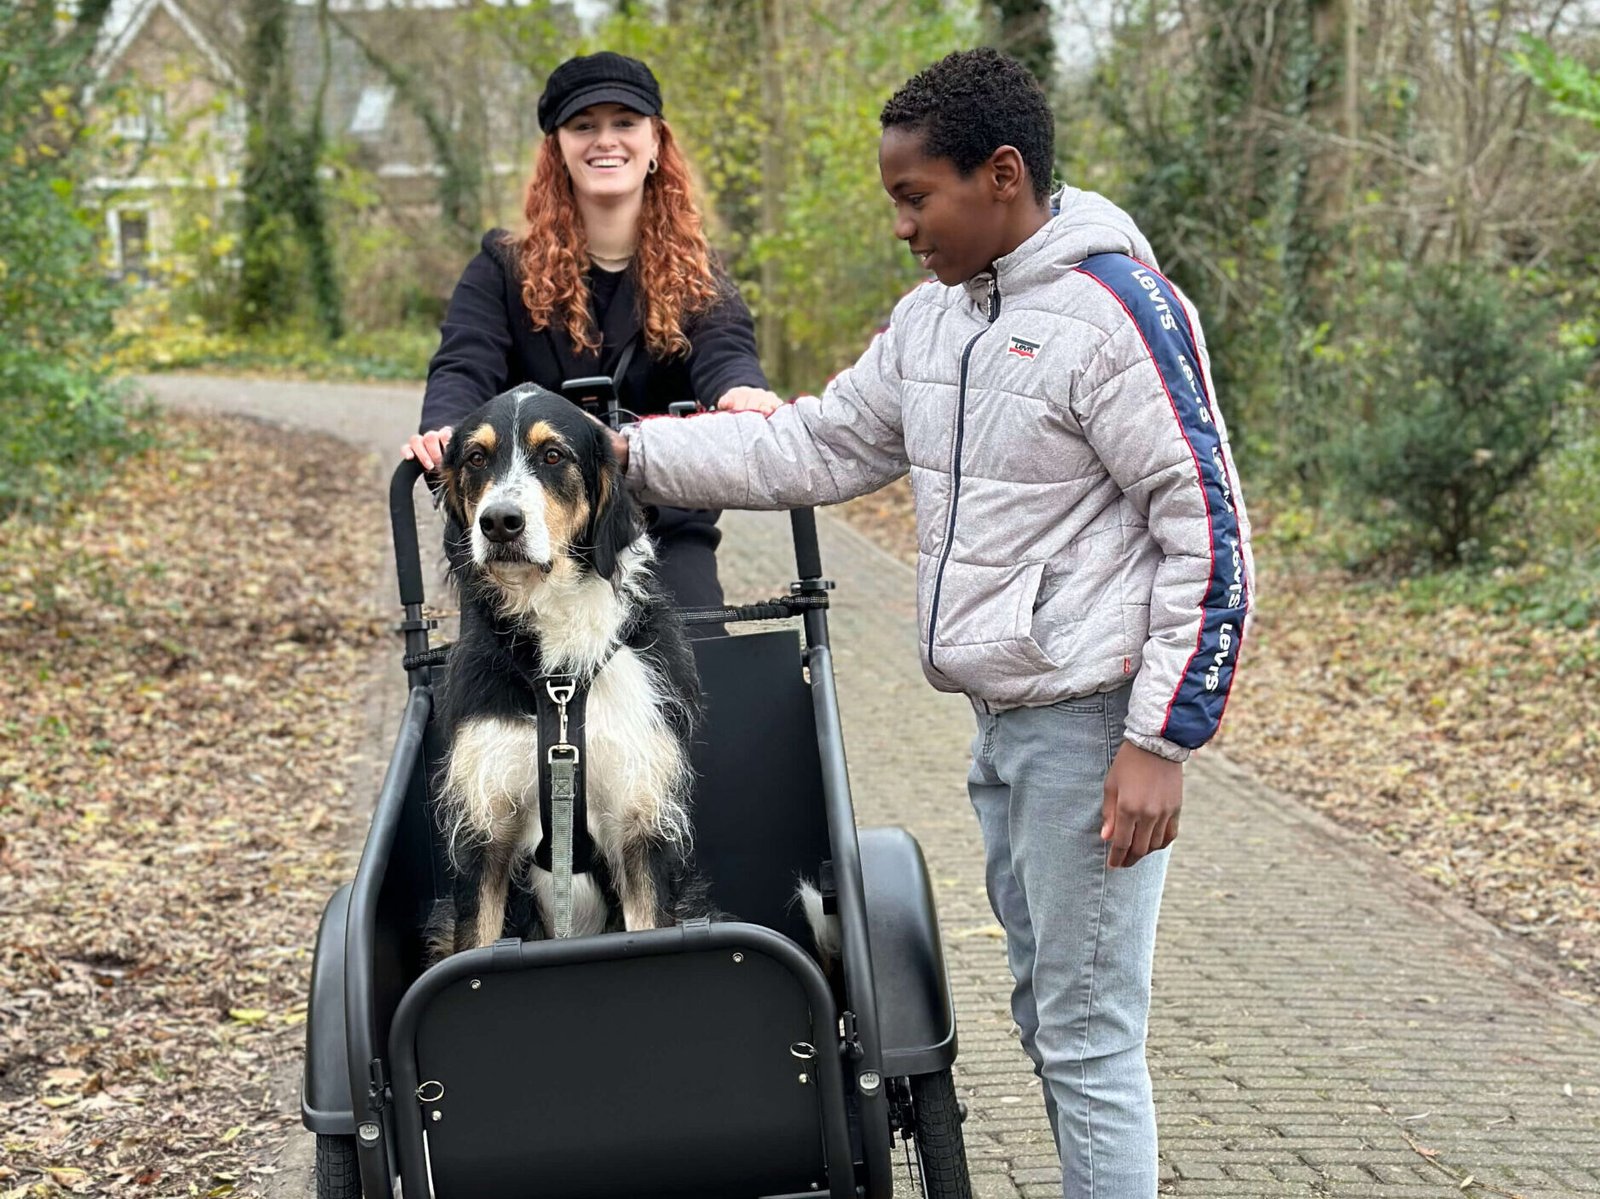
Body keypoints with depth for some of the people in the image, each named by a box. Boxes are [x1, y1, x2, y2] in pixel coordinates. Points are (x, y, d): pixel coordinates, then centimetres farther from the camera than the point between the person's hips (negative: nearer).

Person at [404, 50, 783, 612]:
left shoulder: (696, 277, 4)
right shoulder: (505, 269, 3)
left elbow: (724, 353, -15)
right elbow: (464, 369, -12)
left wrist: (743, 393, -41)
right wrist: (444, 430, -37)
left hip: (667, 539, 1)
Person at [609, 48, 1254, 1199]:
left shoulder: (1119, 312, -15)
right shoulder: (934, 316, 11)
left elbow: (1209, 537, -16)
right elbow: (814, 448, 17)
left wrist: (1163, 742, -18)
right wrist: (631, 452, 8)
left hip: (1091, 726, -9)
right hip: (1002, 723, 9)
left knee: (1088, 1038, -5)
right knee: (1046, 1013, 17)